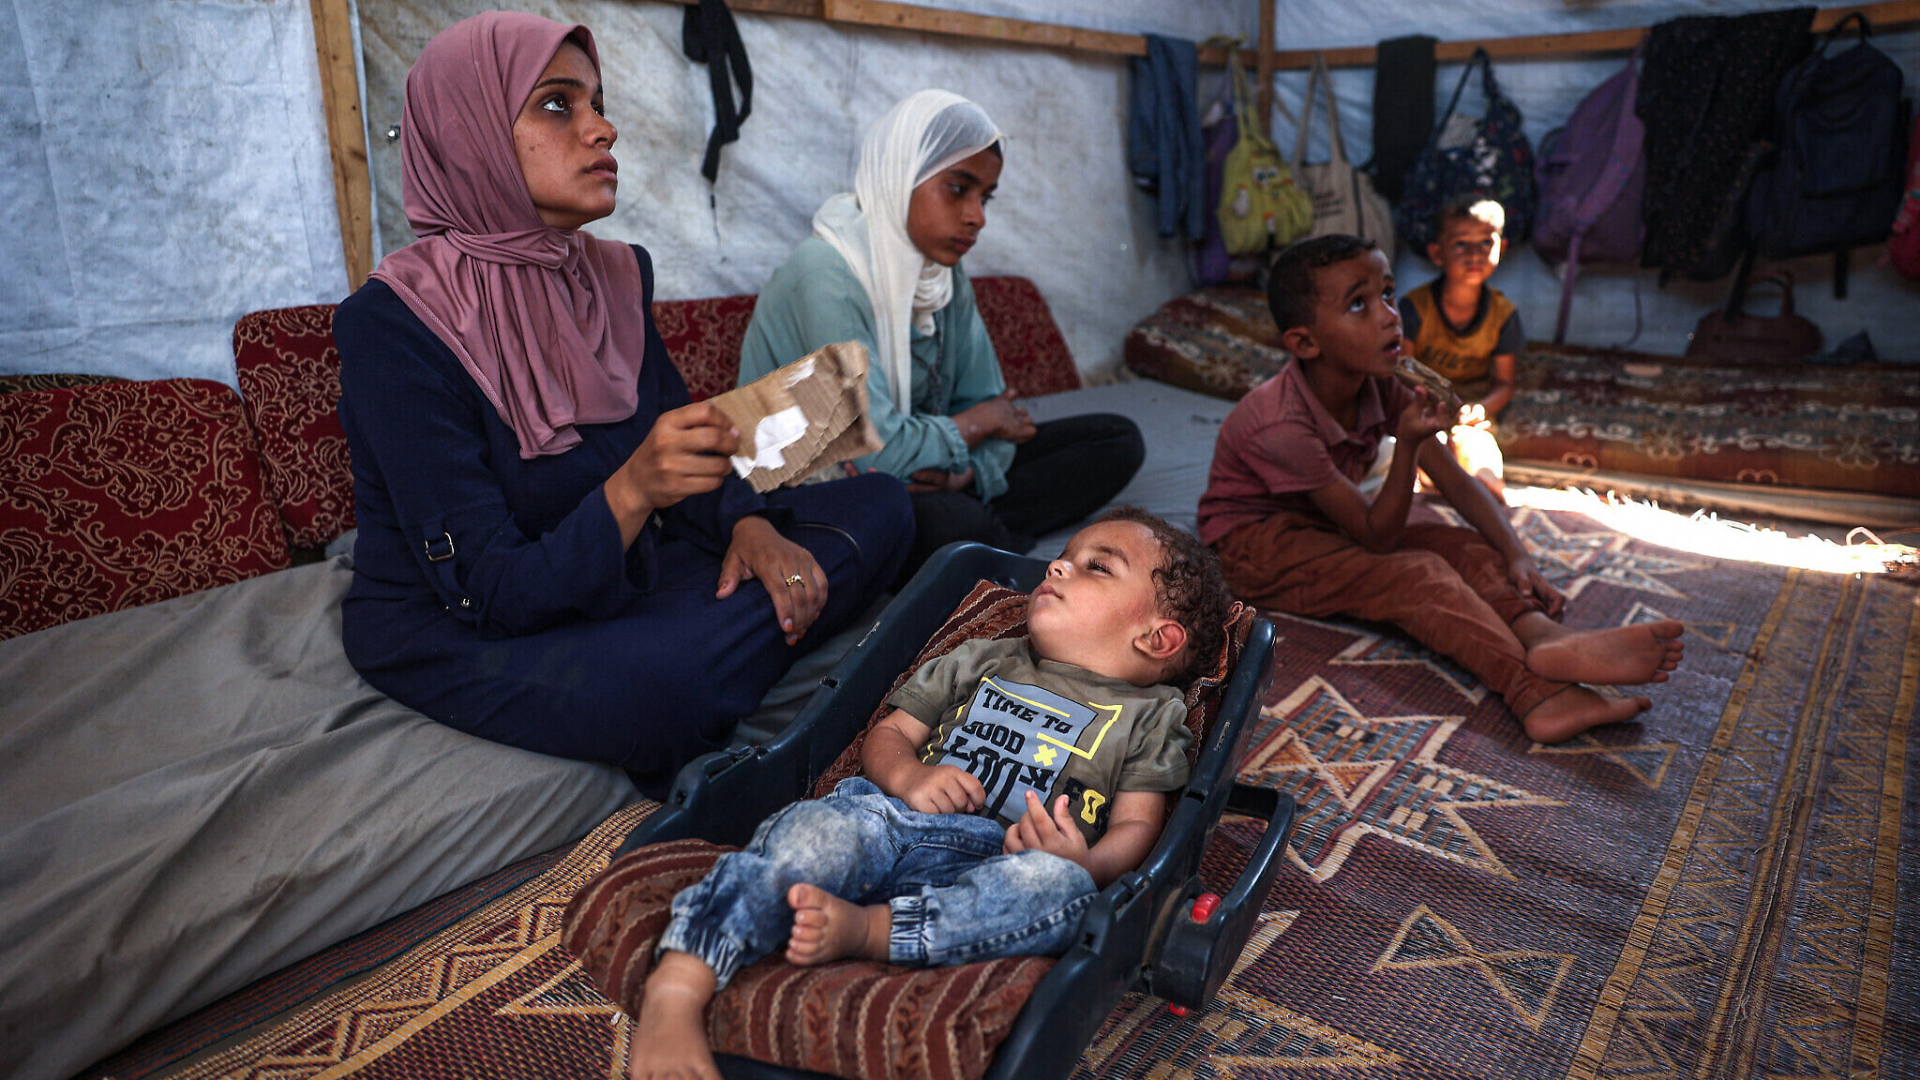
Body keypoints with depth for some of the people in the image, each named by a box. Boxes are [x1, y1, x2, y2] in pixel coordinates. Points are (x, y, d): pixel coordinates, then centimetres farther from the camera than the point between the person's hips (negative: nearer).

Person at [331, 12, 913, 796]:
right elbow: (489, 594, -22)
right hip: (451, 635, -6)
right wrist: (630, 492, -38)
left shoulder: (616, 274, 0)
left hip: (615, 580, 6)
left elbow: (683, 452, 6)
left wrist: (749, 525, -16)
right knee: (661, 684, -39)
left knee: (877, 506, -1)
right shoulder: (395, 323, -20)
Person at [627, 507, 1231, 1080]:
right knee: (814, 831, -31)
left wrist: (1088, 864, -13)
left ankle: (863, 928, -40)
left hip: (998, 867, -1)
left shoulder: (1151, 715, 21)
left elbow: (1136, 826, 11)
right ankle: (675, 992, -40)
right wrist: (907, 776, -1)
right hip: (888, 818, 2)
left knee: (1059, 888, -36)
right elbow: (888, 734, 24)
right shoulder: (979, 660, 28)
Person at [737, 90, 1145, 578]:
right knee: (949, 520, -41)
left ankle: (974, 537, -14)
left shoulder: (946, 276, 5)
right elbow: (876, 453, -28)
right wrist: (978, 423, -9)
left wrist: (966, 474, -18)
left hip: (922, 479, 8)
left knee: (1118, 440, 1)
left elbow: (989, 405, 6)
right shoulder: (828, 276, -21)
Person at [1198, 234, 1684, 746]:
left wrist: (1517, 556, -18)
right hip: (1257, 544, -8)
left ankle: (1540, 635, -40)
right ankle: (1536, 693, -45)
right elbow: (1377, 536, -25)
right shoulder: (1282, 424, -31)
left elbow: (1458, 483, -4)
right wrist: (1409, 443, -38)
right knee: (1417, 575, -29)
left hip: (1326, 526, 8)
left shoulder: (1380, 389, -8)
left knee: (1468, 547, -13)